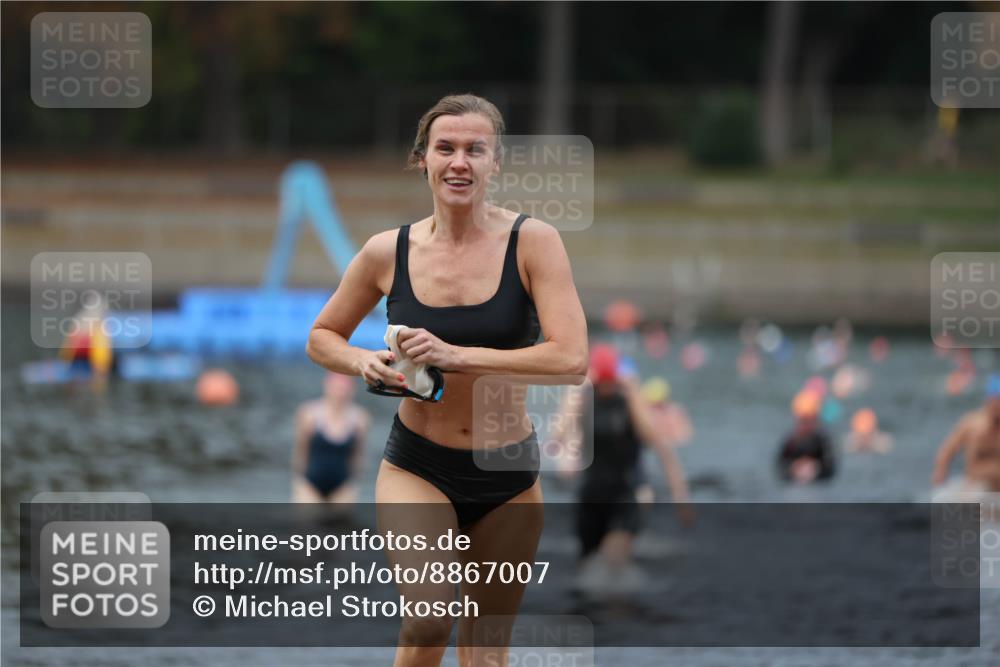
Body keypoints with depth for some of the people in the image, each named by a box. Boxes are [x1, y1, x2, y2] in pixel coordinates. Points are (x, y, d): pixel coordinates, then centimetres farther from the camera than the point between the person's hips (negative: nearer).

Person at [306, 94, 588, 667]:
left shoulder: (532, 242, -10)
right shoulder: (388, 252, -4)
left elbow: (572, 358, -21)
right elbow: (321, 338, 11)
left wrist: (458, 355, -25)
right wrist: (364, 363, -12)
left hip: (509, 476, 1)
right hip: (417, 468, -1)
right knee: (430, 617, -25)